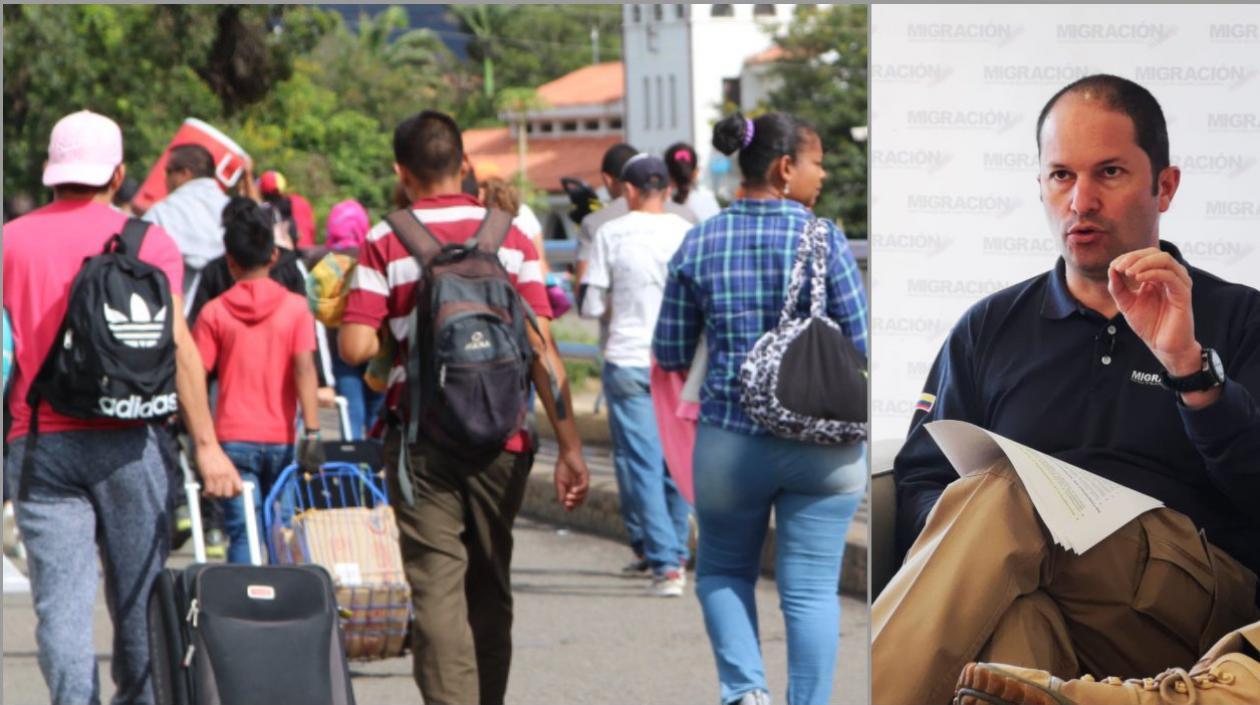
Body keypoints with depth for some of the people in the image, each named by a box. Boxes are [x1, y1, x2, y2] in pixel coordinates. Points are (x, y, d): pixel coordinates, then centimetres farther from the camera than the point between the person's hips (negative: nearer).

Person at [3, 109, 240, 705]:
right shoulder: (148, 242, 0)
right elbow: (178, 348, -6)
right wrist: (206, 445, -6)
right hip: (128, 441, -1)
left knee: (61, 602, -4)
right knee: (138, 596, 13)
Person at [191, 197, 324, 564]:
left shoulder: (215, 312, 0)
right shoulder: (295, 307, 0)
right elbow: (304, 368, -9)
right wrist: (312, 431, -11)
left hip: (233, 438, -1)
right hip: (281, 438, 1)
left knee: (242, 533, -5)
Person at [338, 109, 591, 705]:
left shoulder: (385, 243, -4)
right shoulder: (509, 237, 3)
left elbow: (355, 347, -11)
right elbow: (542, 349, -2)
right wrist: (569, 447, 0)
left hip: (423, 441, -3)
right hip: (501, 438, 3)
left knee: (437, 593, -5)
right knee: (490, 590, 17)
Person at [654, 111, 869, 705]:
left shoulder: (699, 245, 0)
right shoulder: (823, 239, -8)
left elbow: (670, 354, 4)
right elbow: (861, 343, -8)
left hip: (730, 442, 2)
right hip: (823, 445, -2)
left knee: (722, 571, 19)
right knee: (810, 588, 5)